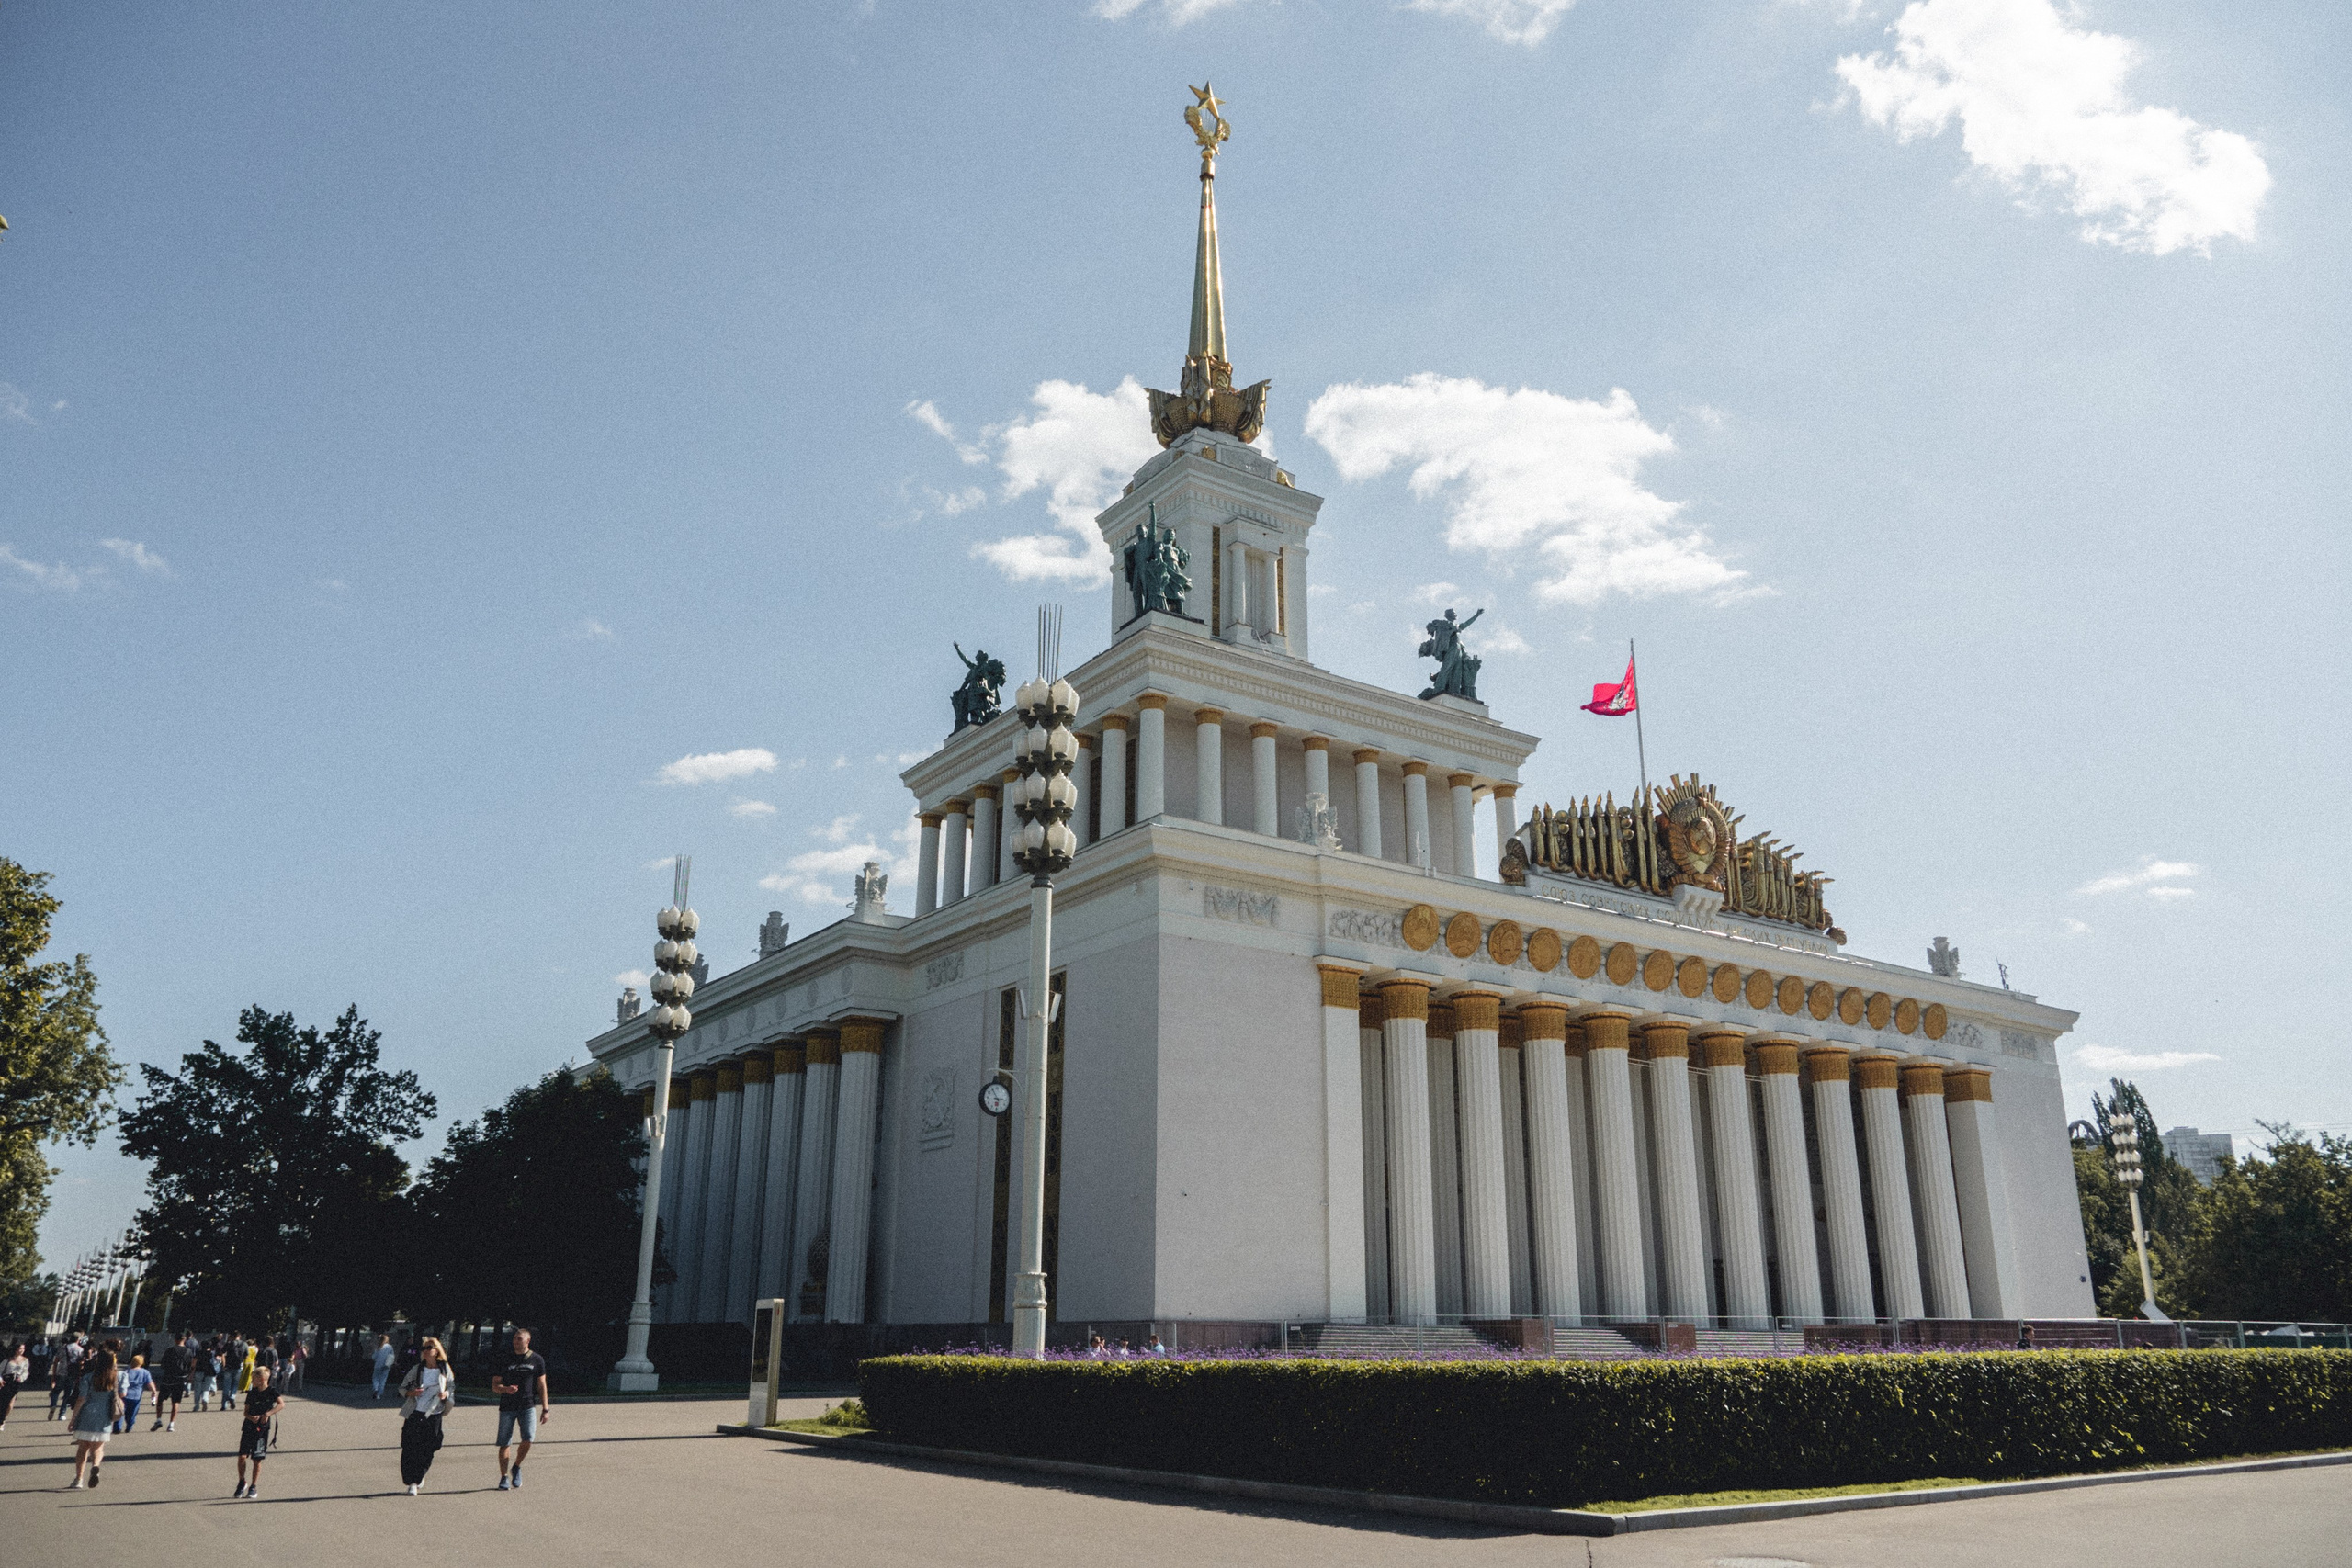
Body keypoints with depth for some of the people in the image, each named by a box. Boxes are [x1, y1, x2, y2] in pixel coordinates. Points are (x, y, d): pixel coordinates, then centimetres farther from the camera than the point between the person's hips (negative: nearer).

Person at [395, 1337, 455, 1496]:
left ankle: (419, 1476, 25)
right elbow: (402, 1387, 8)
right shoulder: (417, 1369, 3)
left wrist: (446, 1394, -7)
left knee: (427, 1450, 2)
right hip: (415, 1414, 0)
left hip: (434, 1415, 0)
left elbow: (452, 1386, 14)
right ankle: (412, 1483, 0)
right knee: (410, 1449, -6)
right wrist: (411, 1392, -13)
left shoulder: (444, 1369, 4)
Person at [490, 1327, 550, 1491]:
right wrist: (505, 1389, -14)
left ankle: (516, 1467, 7)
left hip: (528, 1405, -1)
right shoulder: (506, 1360, 8)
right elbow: (494, 1385, 8)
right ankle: (504, 1477, 13)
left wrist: (545, 1409, 2)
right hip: (507, 1407, 2)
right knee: (504, 1443, 0)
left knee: (528, 1438, -17)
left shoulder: (536, 1360, 6)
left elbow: (542, 1386, 7)